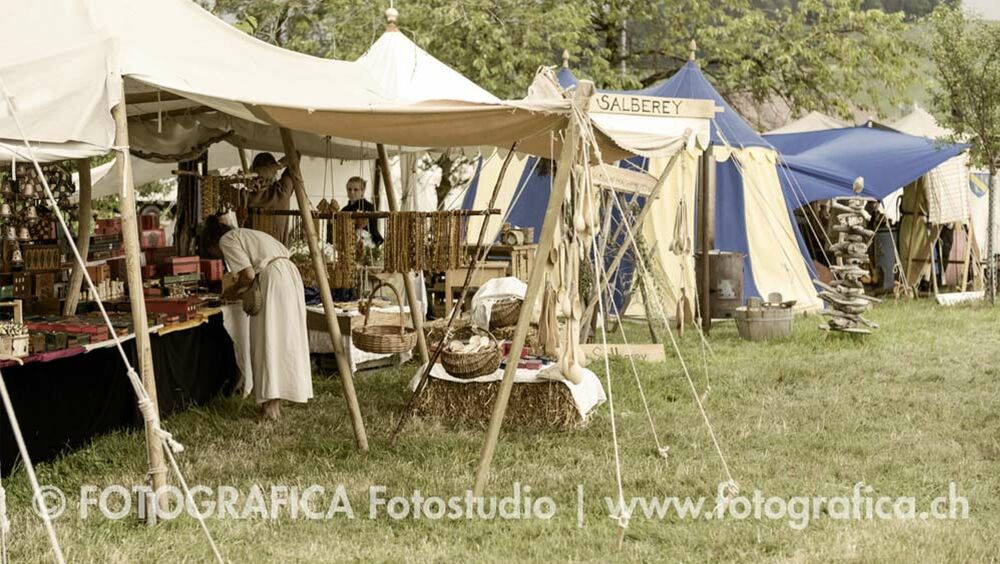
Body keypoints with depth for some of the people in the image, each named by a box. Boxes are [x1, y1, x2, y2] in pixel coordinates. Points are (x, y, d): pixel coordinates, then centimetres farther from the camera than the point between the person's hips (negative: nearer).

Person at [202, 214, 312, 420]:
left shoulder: (227, 240, 3)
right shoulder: (247, 235, 30)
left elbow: (248, 274, -9)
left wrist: (234, 290, 11)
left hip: (273, 280, -9)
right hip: (291, 275, 9)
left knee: (268, 341, -4)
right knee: (286, 338, 11)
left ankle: (272, 403, -4)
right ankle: (276, 399, 18)